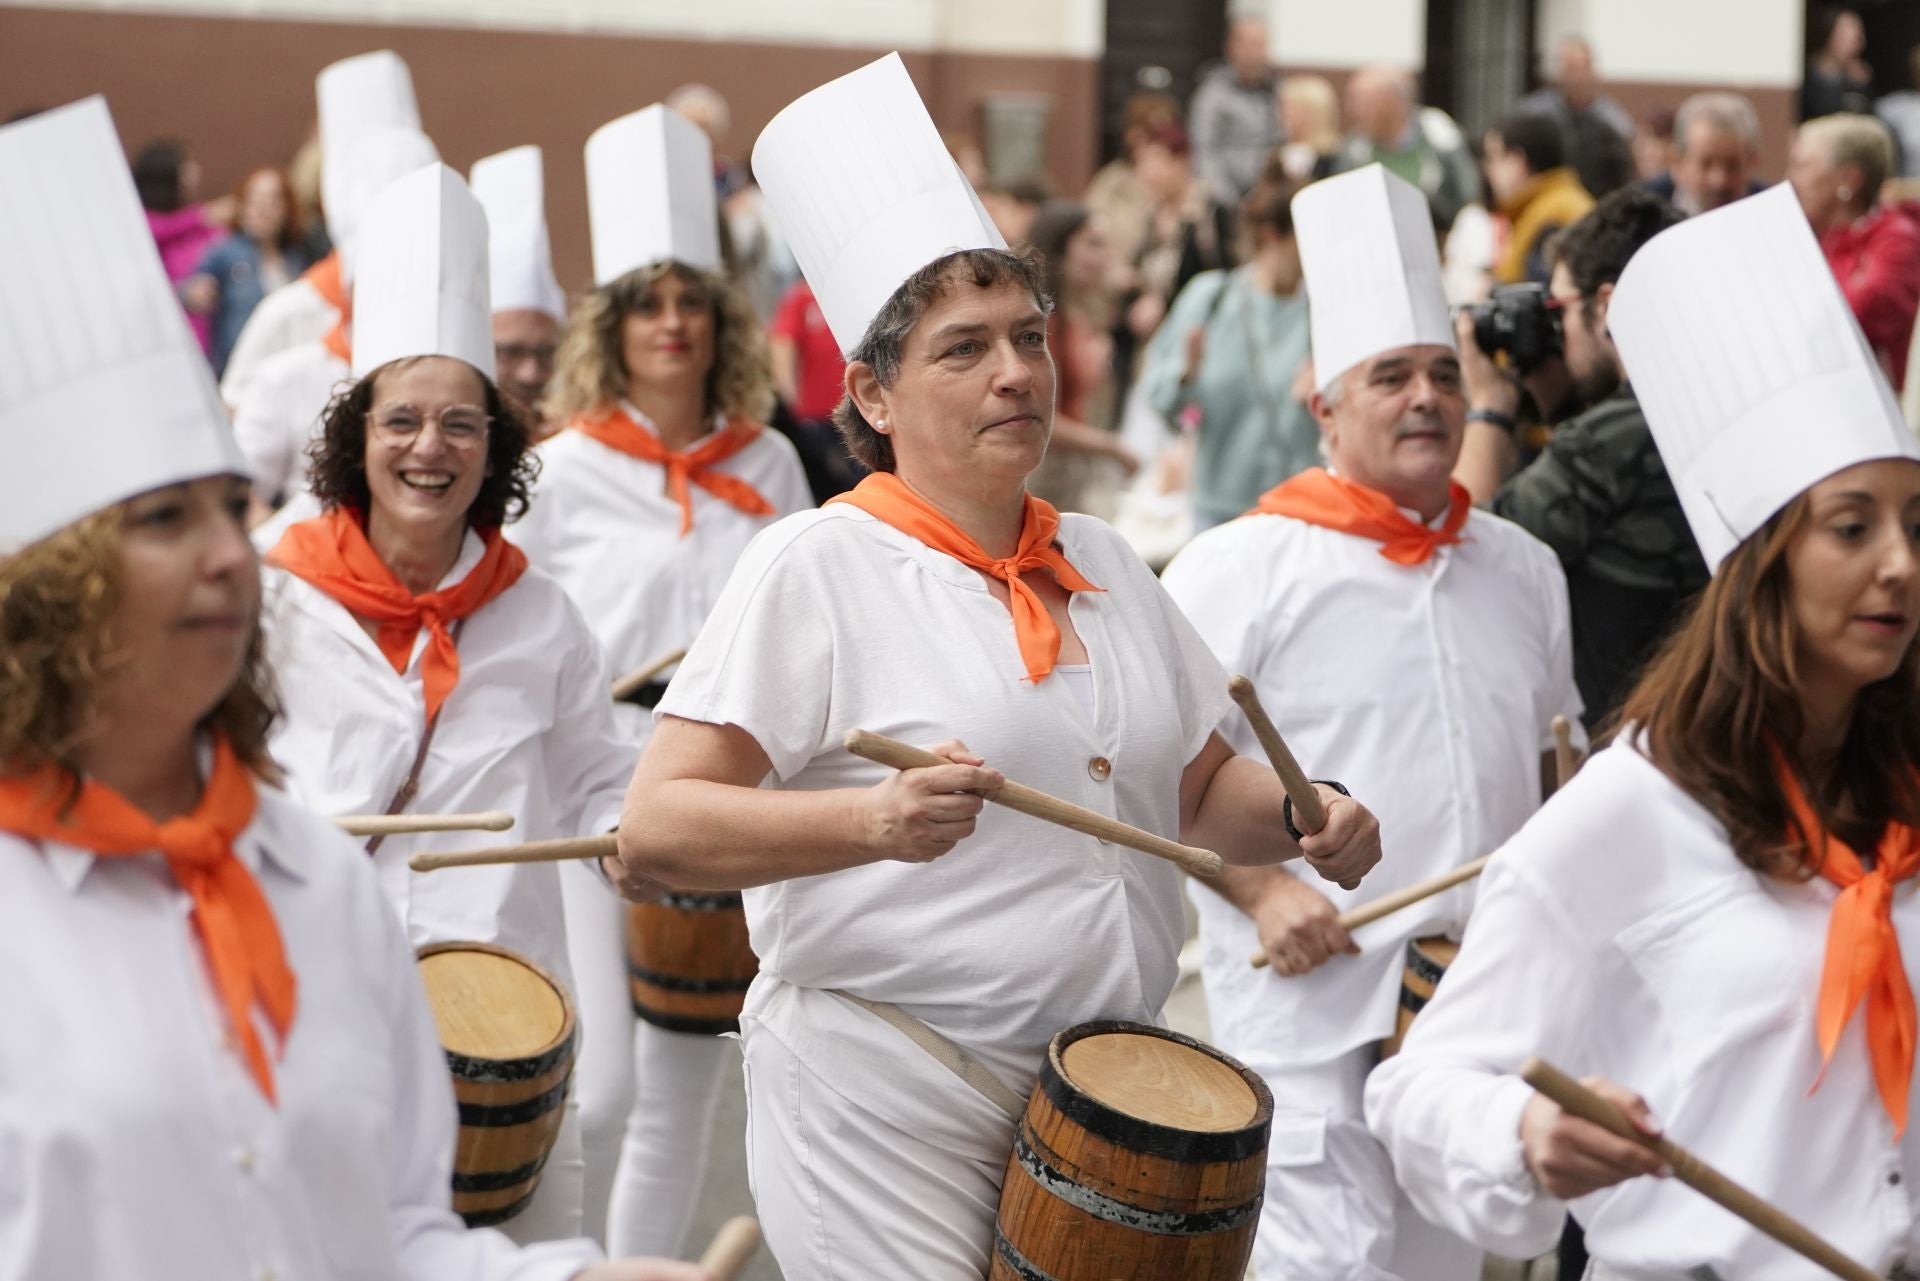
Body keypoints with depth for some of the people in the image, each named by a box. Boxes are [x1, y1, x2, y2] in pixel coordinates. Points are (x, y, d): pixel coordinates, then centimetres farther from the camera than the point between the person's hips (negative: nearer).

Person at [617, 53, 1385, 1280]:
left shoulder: (1101, 561, 10)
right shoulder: (816, 564, -9)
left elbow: (1203, 787, 19)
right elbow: (658, 823, -16)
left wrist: (1305, 814, -2)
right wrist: (874, 822, -31)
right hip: (889, 1109, -6)